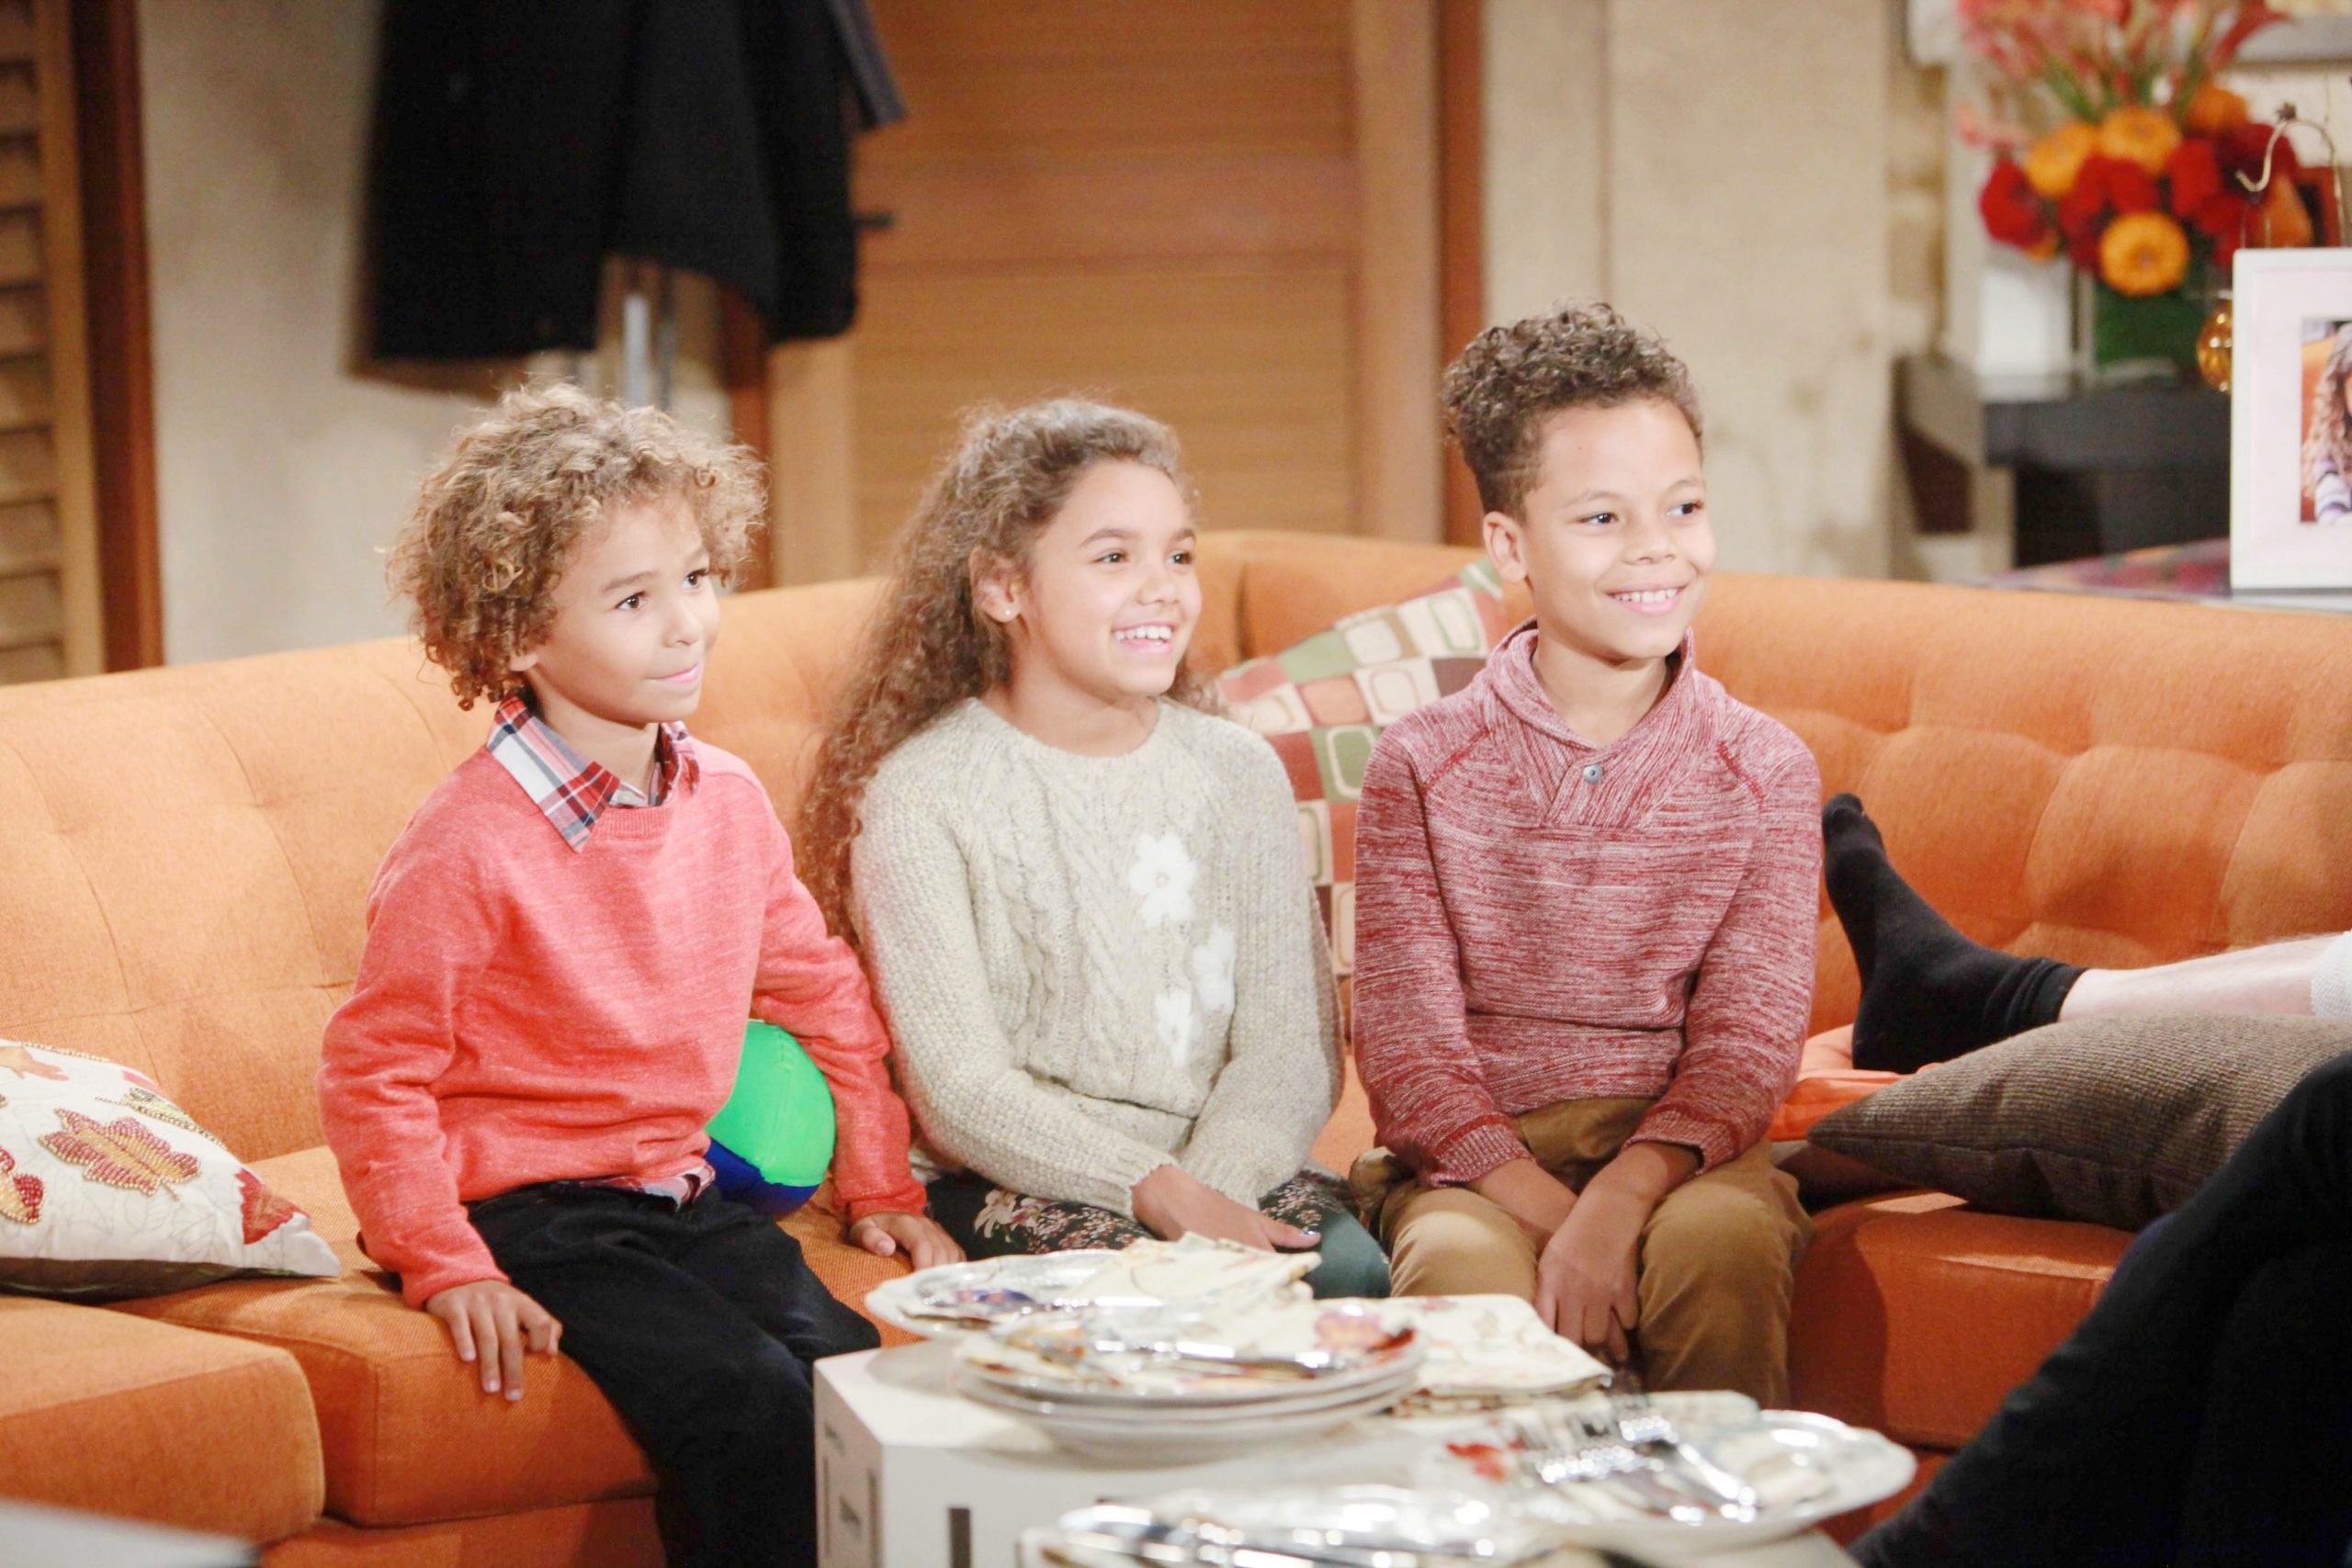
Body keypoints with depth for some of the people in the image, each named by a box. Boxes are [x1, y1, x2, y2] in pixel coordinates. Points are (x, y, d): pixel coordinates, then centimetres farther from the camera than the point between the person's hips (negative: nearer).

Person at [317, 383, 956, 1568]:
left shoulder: (729, 803, 5)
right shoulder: (466, 847, -15)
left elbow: (822, 992, 19)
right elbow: (373, 1074, -10)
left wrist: (879, 1182, 18)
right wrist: (445, 1269, -15)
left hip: (685, 1195, 6)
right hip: (533, 1221, -6)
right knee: (754, 1415, -24)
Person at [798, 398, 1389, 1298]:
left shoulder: (1238, 773, 11)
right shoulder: (919, 795, -3)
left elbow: (1293, 1047, 4)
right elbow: (962, 1090, -10)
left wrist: (1209, 1190, -17)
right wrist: (1157, 1192, -23)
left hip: (1234, 1166, 4)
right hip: (1023, 1185, -4)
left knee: (1349, 1275, -27)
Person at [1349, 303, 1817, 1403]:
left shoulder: (1764, 772, 4)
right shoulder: (1423, 766, 2)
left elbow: (1746, 1045, -3)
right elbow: (1410, 1046, -3)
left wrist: (1619, 1200, -22)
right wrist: (1544, 1208, -20)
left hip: (1679, 1151, 1)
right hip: (1474, 1160, -1)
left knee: (1721, 1242, -33)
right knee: (1467, 1272, -35)